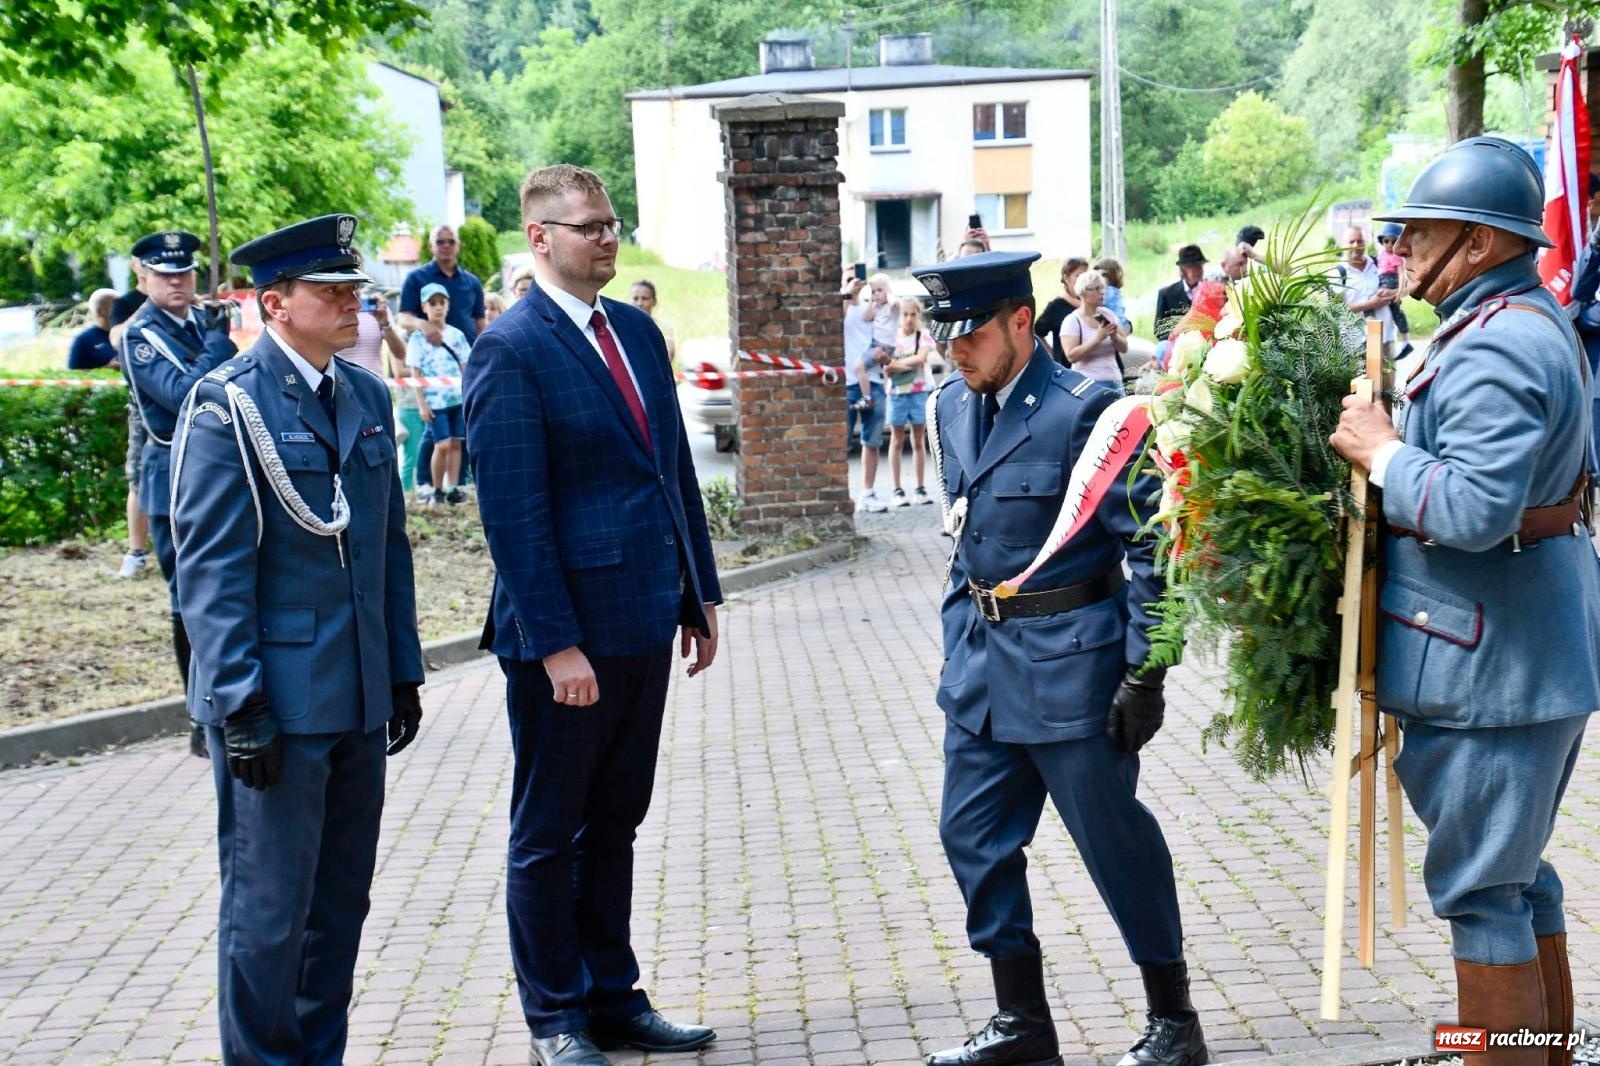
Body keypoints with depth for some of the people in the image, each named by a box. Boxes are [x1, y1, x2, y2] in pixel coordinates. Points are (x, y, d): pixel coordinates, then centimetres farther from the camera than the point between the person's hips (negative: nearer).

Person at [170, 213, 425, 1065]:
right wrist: (239, 704, -16)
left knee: (341, 902, 15)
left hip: (360, 699, 7)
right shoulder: (227, 404, -9)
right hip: (277, 700, -6)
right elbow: (211, 569, -13)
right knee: (270, 908, 3)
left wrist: (403, 672, 13)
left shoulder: (368, 396, 11)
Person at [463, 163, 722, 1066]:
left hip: (646, 620, 7)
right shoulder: (511, 350, -12)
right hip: (569, 632, -7)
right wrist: (555, 643, -19)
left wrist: (700, 590, 12)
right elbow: (514, 510, -16)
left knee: (615, 824, 17)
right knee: (549, 836, 9)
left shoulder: (638, 331, 11)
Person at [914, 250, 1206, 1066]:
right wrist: (958, 645, 16)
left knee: (1115, 839, 4)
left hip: (1068, 659, -7)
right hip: (982, 662, 7)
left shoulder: (1084, 409, -14)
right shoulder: (952, 409, 7)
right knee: (973, 837, 11)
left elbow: (1148, 544, -14)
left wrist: (1143, 673, -16)